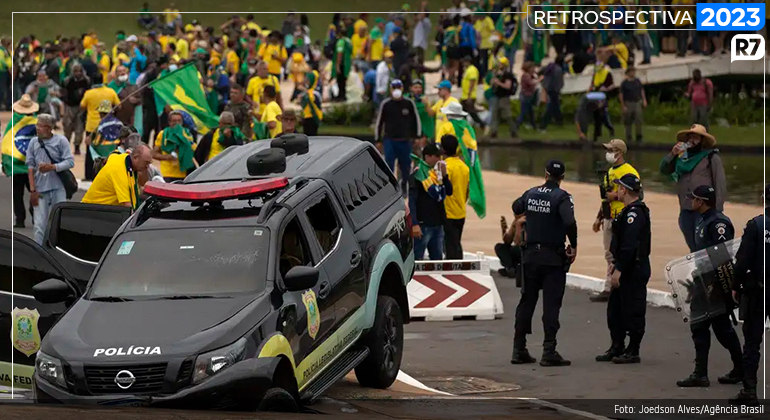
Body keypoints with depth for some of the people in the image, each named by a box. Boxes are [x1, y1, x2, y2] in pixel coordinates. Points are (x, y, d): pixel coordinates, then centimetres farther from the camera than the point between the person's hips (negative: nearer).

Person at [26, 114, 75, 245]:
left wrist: (52, 167, -19)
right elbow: (30, 166, 5)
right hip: (40, 190, 2)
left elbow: (70, 162, -4)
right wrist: (32, 190, -1)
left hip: (58, 189, -2)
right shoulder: (34, 142, 6)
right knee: (39, 226, -2)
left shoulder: (61, 140, 0)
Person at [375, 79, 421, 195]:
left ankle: (404, 187, 25)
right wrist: (377, 139, 7)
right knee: (389, 164, -8)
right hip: (389, 140, -1)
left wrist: (417, 136, 7)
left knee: (405, 164, 7)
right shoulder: (385, 104, 0)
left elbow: (416, 120, 11)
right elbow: (379, 122, 8)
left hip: (405, 140, 1)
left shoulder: (409, 103, 0)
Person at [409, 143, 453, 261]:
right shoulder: (417, 174, -10)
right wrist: (414, 224, -22)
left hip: (438, 223, 8)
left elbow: (449, 192, 14)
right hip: (423, 224, -8)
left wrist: (444, 175, -2)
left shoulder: (437, 172, 12)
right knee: (417, 259, -7)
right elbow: (412, 200, -15)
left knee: (437, 258, 13)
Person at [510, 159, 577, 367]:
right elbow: (570, 222, -26)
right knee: (551, 305, -3)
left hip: (530, 256, 5)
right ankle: (549, 352, -5)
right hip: (553, 257, -5)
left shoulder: (530, 194, 5)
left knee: (526, 302, 12)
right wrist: (574, 245, -13)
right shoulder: (561, 197, -12)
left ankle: (519, 350, 14)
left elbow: (516, 208, 25)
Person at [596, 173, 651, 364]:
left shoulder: (635, 213, -19)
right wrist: (615, 262, 20)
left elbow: (630, 245, -25)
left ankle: (633, 351, 3)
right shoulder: (629, 211, 15)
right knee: (615, 308, 16)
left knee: (633, 311, -3)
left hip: (635, 270, -11)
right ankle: (617, 347, 24)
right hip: (626, 269, 11)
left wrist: (619, 270, -24)